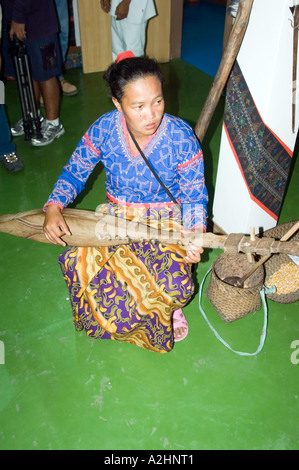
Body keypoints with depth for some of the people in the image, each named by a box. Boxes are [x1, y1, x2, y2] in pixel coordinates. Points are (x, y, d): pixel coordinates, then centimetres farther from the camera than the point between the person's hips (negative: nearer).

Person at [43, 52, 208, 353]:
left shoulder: (181, 136, -16)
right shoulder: (103, 129, -12)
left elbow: (194, 196, -7)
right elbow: (74, 173, 2)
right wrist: (54, 208, -16)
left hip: (166, 224, -2)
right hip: (115, 218, 3)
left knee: (177, 287, -28)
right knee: (77, 265, -24)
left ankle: (168, 306, 17)